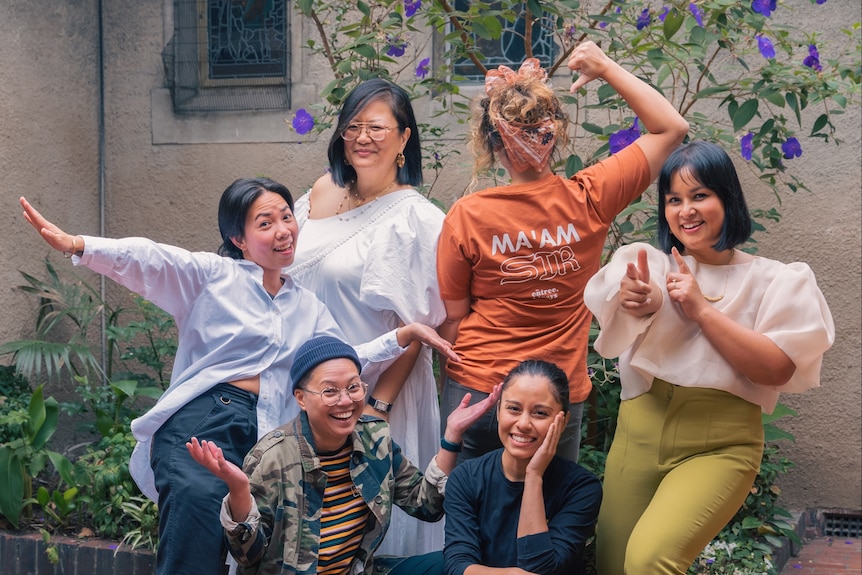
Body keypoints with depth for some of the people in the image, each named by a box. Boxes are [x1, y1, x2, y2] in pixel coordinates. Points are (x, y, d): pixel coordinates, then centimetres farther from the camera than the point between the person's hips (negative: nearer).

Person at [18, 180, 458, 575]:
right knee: (200, 497, -38)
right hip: (199, 420, -4)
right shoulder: (214, 276, 10)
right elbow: (146, 260, -5)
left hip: (260, 436, 4)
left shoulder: (306, 306, 27)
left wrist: (406, 334, 15)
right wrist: (76, 245, -22)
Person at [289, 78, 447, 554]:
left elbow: (413, 328, -11)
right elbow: (282, 275, 16)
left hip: (375, 389, -5)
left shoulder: (414, 219, -11)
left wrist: (379, 404, -15)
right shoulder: (323, 192, 6)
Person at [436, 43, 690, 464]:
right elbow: (671, 128, -1)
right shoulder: (589, 201, -12)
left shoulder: (466, 216, -14)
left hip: (475, 389, -1)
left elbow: (451, 320, -5)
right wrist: (606, 68, 0)